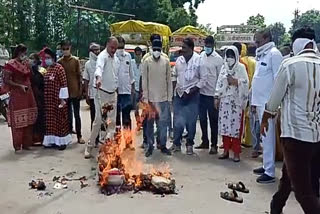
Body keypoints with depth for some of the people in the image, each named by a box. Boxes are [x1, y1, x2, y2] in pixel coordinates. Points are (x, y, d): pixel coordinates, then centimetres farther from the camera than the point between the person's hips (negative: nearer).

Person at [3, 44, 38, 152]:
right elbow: (6, 80, -12)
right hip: (17, 95, -7)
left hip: (28, 94, 7)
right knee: (18, 121, -3)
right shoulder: (10, 64, -7)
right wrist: (20, 86, -17)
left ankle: (26, 143, 17)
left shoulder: (26, 63, 13)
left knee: (28, 120, 8)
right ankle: (17, 146, 6)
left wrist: (28, 64, 8)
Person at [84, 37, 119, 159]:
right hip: (102, 93, -7)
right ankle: (89, 147, 7)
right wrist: (98, 78, -55)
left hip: (113, 94, 7)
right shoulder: (102, 56, -13)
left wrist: (116, 87, 16)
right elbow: (99, 67, -35)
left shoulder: (116, 59, 12)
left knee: (112, 121, 7)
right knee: (98, 120, -5)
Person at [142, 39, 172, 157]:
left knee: (163, 122, 4)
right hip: (150, 98, -1)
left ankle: (163, 145, 15)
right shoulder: (147, 62, -2)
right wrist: (146, 98, -6)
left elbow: (169, 80, 5)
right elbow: (144, 81, -2)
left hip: (163, 98, 1)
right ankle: (150, 146, 14)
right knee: (150, 122, 5)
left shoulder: (166, 61, 3)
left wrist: (169, 97, 2)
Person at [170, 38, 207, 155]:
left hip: (192, 95, -3)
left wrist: (192, 91, -11)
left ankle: (190, 144, 18)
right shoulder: (179, 60, 4)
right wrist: (176, 89, 7)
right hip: (179, 94, 4)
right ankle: (176, 143, 19)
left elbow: (203, 79, -7)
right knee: (177, 121, 5)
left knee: (191, 121, 3)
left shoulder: (199, 60, -9)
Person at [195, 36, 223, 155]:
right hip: (201, 92, 5)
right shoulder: (201, 56, 6)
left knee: (213, 120, 3)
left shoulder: (218, 59, -7)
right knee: (202, 118, 13)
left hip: (212, 94, -5)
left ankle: (214, 145, 11)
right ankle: (205, 141, 26)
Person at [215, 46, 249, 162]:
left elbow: (246, 82, -7)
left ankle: (236, 152, 3)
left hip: (236, 101, -4)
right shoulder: (224, 67, 13)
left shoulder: (241, 67, 1)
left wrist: (235, 81, -17)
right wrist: (217, 97, 6)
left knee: (236, 125, -4)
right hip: (224, 100, 4)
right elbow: (219, 83, 11)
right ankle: (226, 150, 14)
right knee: (224, 125, 5)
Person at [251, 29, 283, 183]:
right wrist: (254, 102, 17)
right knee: (265, 136, 15)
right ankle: (267, 166, 25)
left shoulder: (274, 54, -9)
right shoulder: (261, 55, 17)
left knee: (268, 137, -5)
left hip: (268, 103, -8)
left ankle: (270, 172, 2)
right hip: (260, 102, 9)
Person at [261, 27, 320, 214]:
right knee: (300, 178, 24)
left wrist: (266, 117, 12)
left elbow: (276, 95, -4)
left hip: (297, 133, -6)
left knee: (303, 189, 0)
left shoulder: (290, 64, -11)